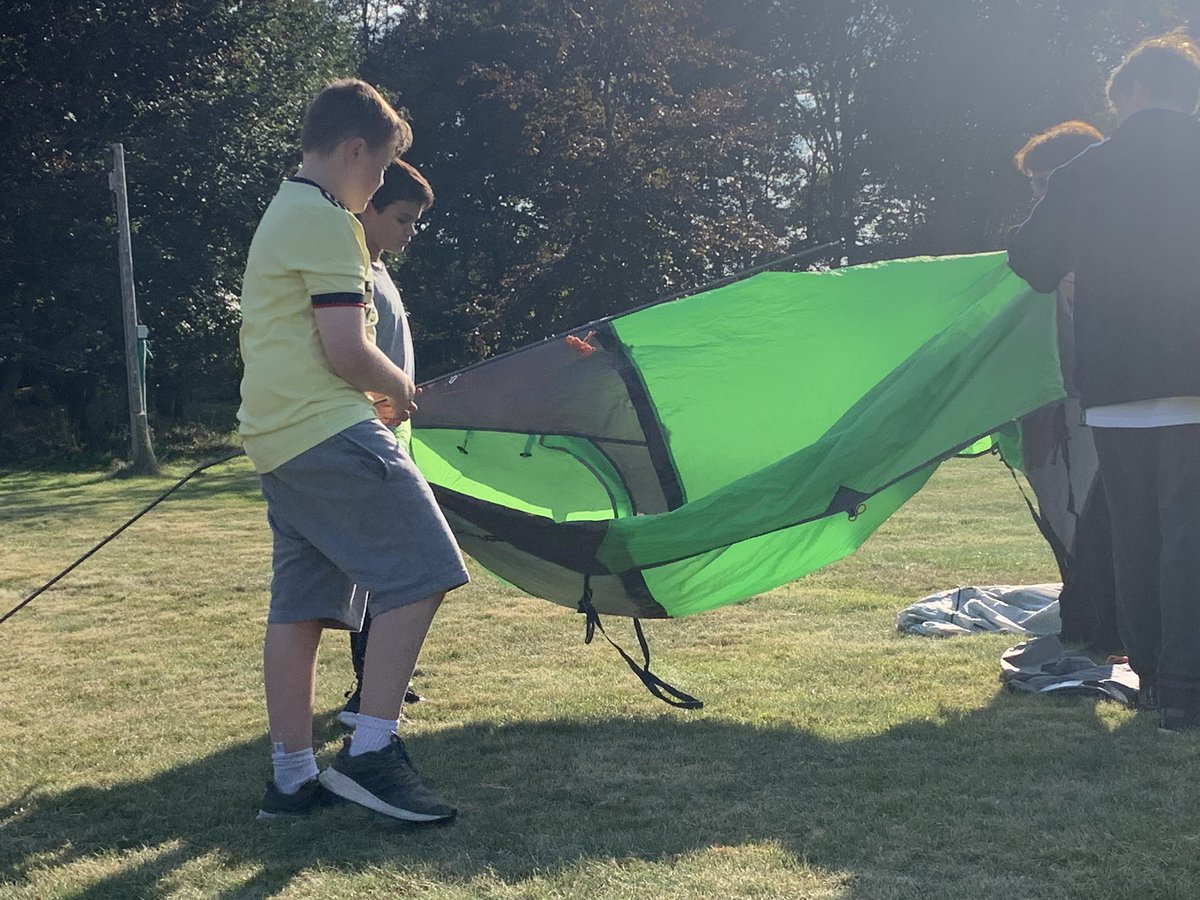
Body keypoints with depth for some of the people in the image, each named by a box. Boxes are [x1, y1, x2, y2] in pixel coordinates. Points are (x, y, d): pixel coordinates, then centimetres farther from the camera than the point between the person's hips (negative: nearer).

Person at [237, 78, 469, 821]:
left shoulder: (280, 215, 22)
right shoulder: (327, 221, -10)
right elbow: (347, 350, -17)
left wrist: (381, 386, 19)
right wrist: (400, 387, 2)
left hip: (278, 439, 10)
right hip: (331, 433, -10)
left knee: (300, 604, 9)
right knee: (418, 573, -10)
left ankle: (293, 776, 13)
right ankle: (371, 751, -12)